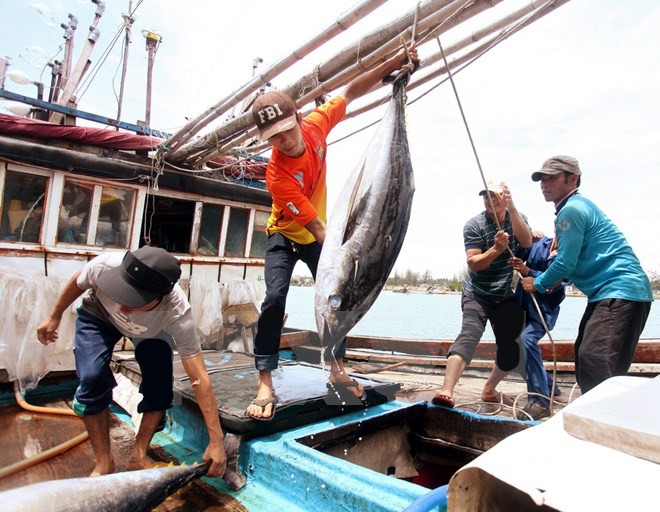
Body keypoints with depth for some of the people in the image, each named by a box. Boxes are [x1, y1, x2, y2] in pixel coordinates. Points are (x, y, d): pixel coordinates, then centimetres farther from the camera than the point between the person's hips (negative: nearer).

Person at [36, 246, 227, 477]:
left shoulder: (177, 313, -43)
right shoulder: (105, 266, -41)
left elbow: (200, 379, -39)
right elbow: (78, 283, -14)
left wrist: (216, 442, -37)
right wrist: (54, 317, 3)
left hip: (151, 329, 0)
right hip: (97, 316, 1)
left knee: (160, 383, -16)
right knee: (93, 379, -19)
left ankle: (139, 456, 7)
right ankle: (104, 462, 1)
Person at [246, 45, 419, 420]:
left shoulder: (316, 126, -19)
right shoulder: (277, 175, -33)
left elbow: (350, 93, -5)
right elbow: (315, 225, -33)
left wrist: (396, 62, -11)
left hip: (319, 237, 5)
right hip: (285, 237, -5)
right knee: (275, 298, -22)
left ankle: (337, 370, 18)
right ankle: (265, 384, -14)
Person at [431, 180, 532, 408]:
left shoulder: (518, 218, 3)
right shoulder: (474, 225, -10)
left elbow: (526, 242, -18)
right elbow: (473, 263, -16)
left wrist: (511, 208, -25)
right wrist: (496, 249, -32)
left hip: (506, 296, 5)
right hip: (477, 295, -4)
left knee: (512, 348, 6)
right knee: (469, 336, -25)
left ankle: (489, 390, 28)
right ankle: (446, 392, -35)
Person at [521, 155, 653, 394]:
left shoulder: (572, 209, -13)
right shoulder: (578, 206, 20)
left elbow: (566, 262, -16)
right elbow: (575, 259, 26)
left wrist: (538, 284, -1)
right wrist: (555, 280, 14)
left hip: (620, 293, -11)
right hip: (608, 293, 11)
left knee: (594, 363, -20)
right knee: (584, 358, 15)